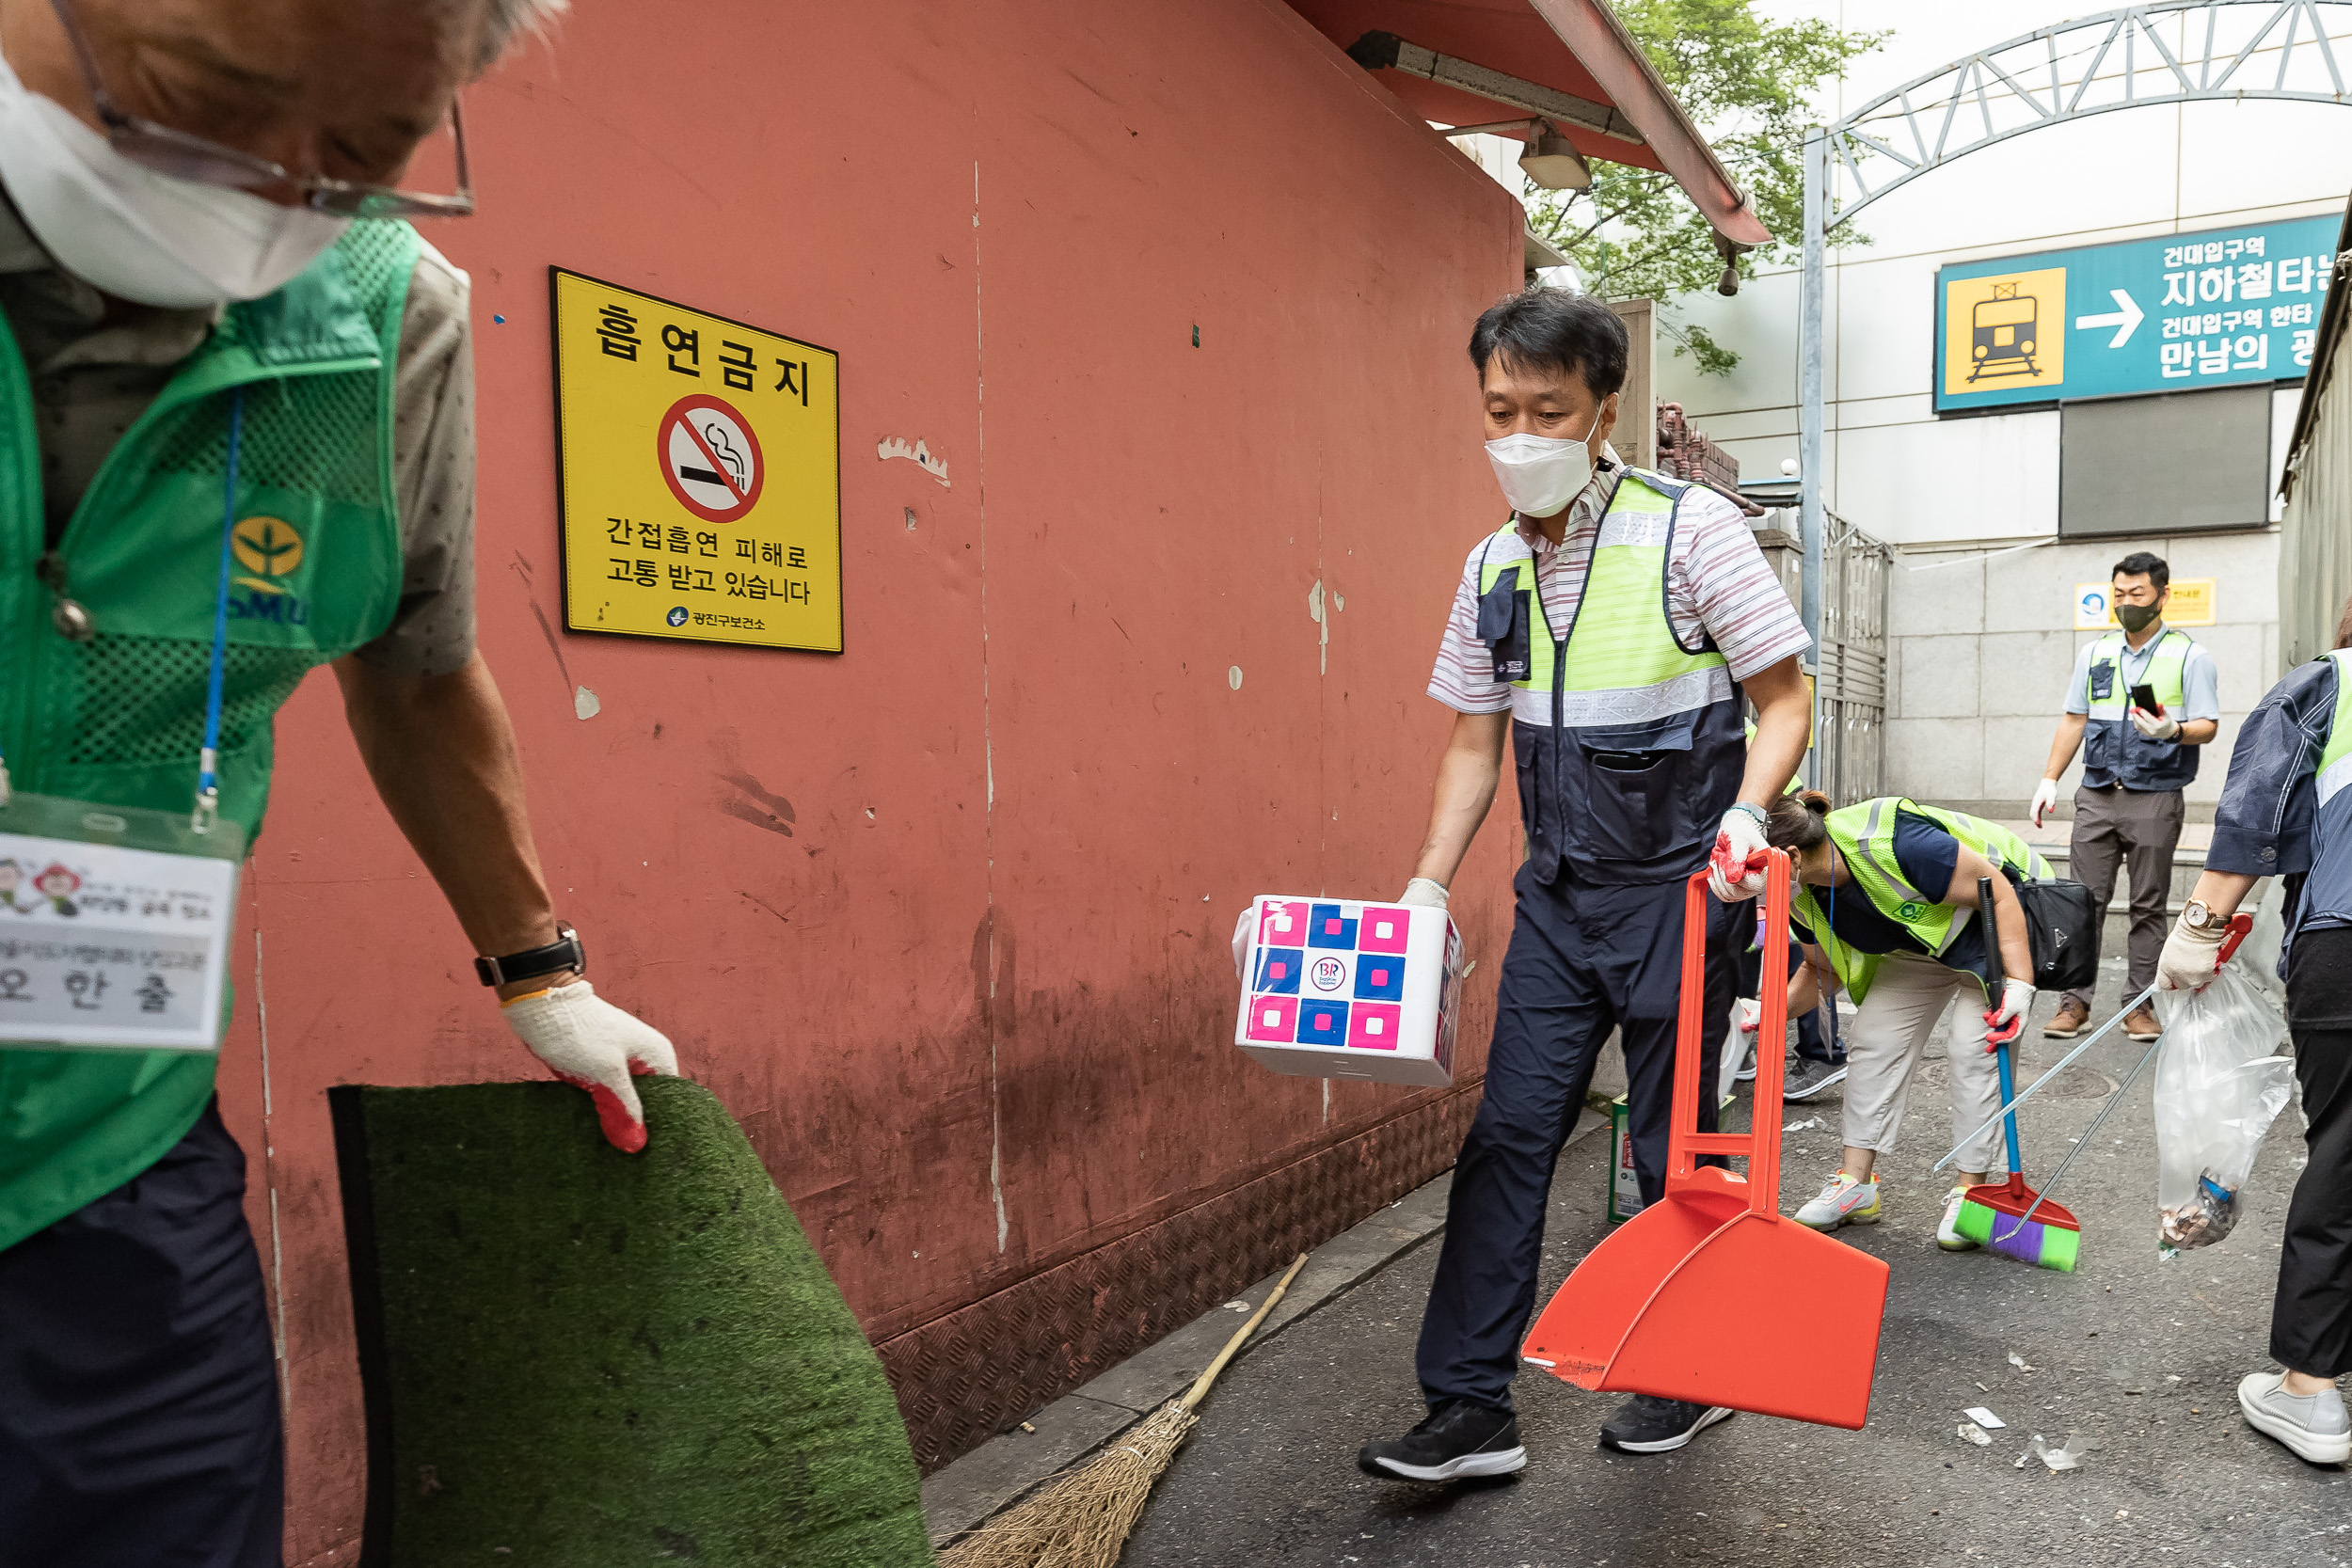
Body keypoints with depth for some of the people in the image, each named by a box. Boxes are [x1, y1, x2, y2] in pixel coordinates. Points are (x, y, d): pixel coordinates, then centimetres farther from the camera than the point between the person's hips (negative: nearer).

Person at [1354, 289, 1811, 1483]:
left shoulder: (1690, 531, -10)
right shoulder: (1492, 568, 5)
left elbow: (1783, 697, -6)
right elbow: (1475, 740, 10)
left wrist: (1746, 811, -23)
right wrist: (1425, 887, 4)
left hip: (1677, 889, -5)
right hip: (1558, 894, 5)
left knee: (1672, 1150, 7)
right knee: (1505, 1138, 3)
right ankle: (1470, 1408, 12)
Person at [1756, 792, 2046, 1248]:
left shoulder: (1892, 845, -40)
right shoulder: (1803, 898, -16)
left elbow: (1998, 891, -30)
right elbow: (1825, 970, 1)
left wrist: (2018, 984, -35)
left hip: (1999, 922, -7)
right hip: (1921, 938, 7)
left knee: (1974, 1047, -16)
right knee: (1873, 1037, -2)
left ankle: (1971, 1189, -3)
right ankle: (1857, 1182, 4)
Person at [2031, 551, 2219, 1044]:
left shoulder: (2190, 655, 2)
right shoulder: (2094, 653, 12)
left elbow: (2208, 725, -2)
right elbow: (2073, 721, 14)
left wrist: (2173, 730, -25)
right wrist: (2049, 779, 7)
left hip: (2155, 798, -3)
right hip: (2097, 796, 3)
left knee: (2149, 905, 3)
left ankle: (2140, 1002, 11)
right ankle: (2075, 999, 5)